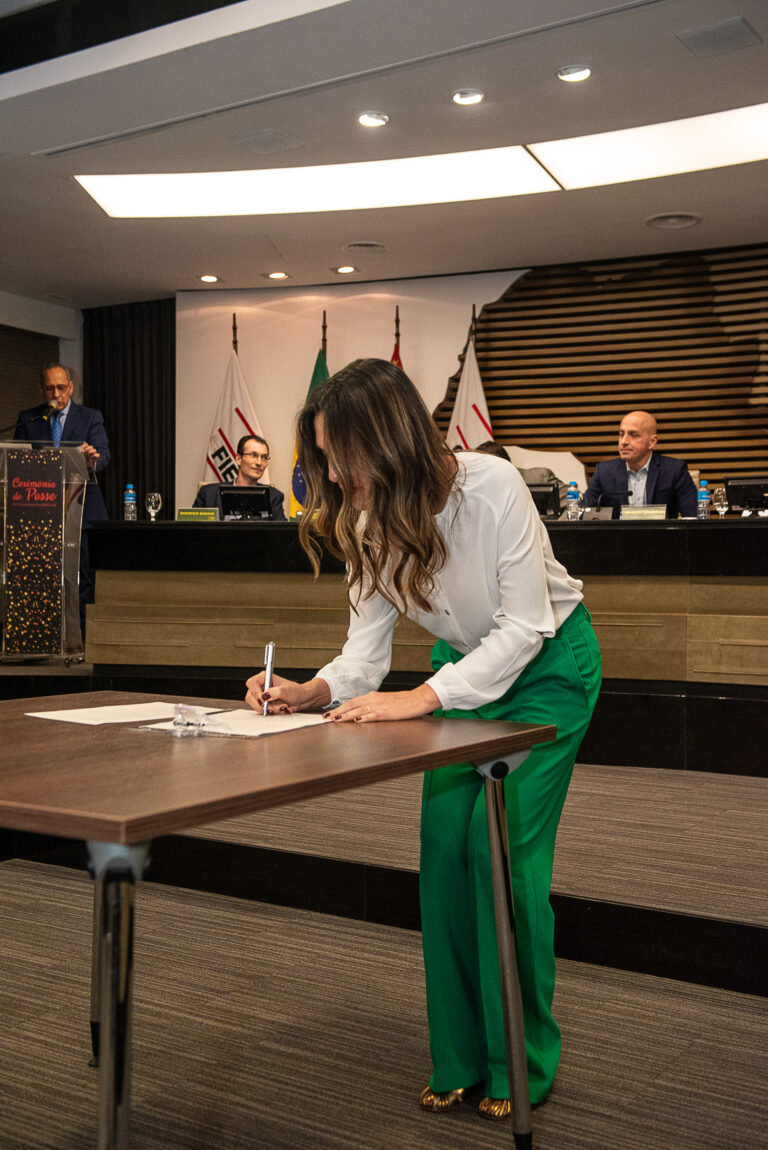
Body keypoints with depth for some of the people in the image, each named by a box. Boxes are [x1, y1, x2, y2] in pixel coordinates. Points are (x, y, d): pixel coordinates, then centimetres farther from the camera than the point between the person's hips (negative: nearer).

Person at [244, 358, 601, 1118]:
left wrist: (424, 698, -37)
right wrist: (314, 691, -32)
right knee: (445, 847, -2)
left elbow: (523, 627, -28)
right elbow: (366, 645, -11)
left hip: (549, 664, -5)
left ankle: (520, 1066, 7)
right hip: (466, 665, 5)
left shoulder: (490, 487, -30)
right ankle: (460, 1061, 12)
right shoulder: (366, 525, -13)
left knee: (504, 848, -11)